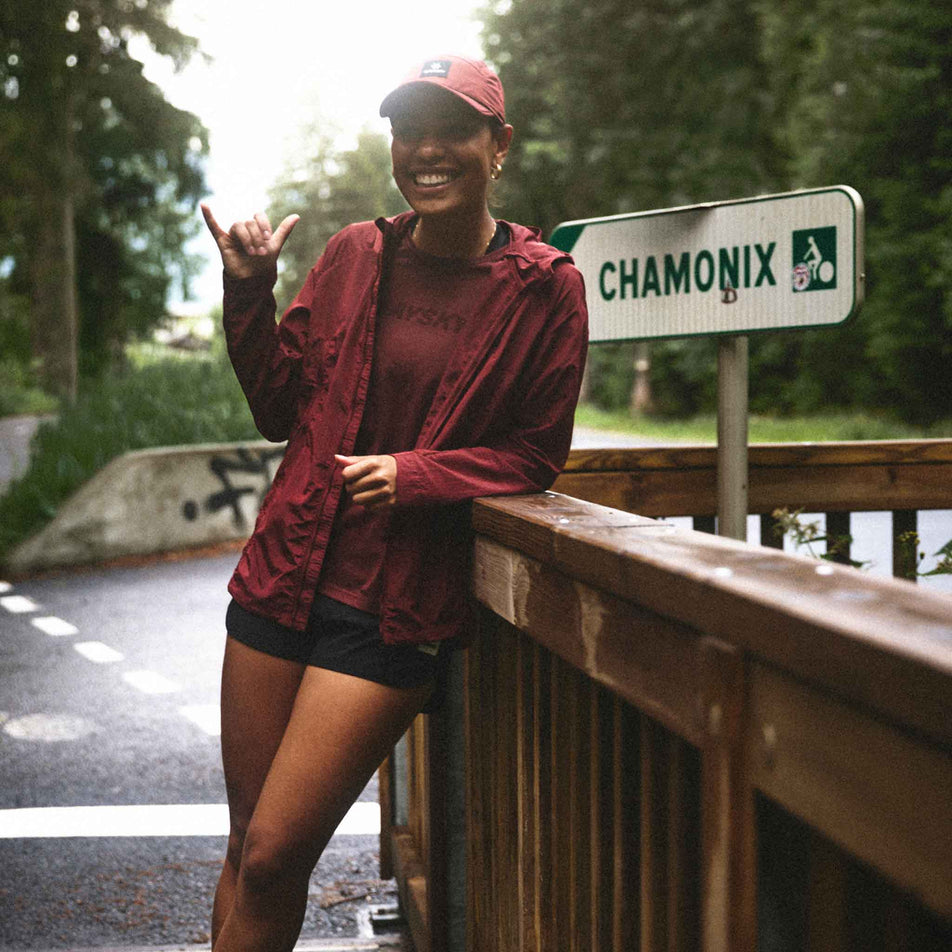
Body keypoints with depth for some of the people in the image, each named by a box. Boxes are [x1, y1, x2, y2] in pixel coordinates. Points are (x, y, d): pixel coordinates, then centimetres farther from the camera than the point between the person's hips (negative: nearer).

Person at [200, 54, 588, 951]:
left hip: (399, 609, -4)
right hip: (285, 577, 4)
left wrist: (416, 473, -15)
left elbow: (536, 454, -1)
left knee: (274, 858, -3)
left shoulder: (543, 286, -6)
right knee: (248, 845, 13)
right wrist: (250, 294, -3)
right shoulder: (354, 254, 4)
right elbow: (282, 411, 10)